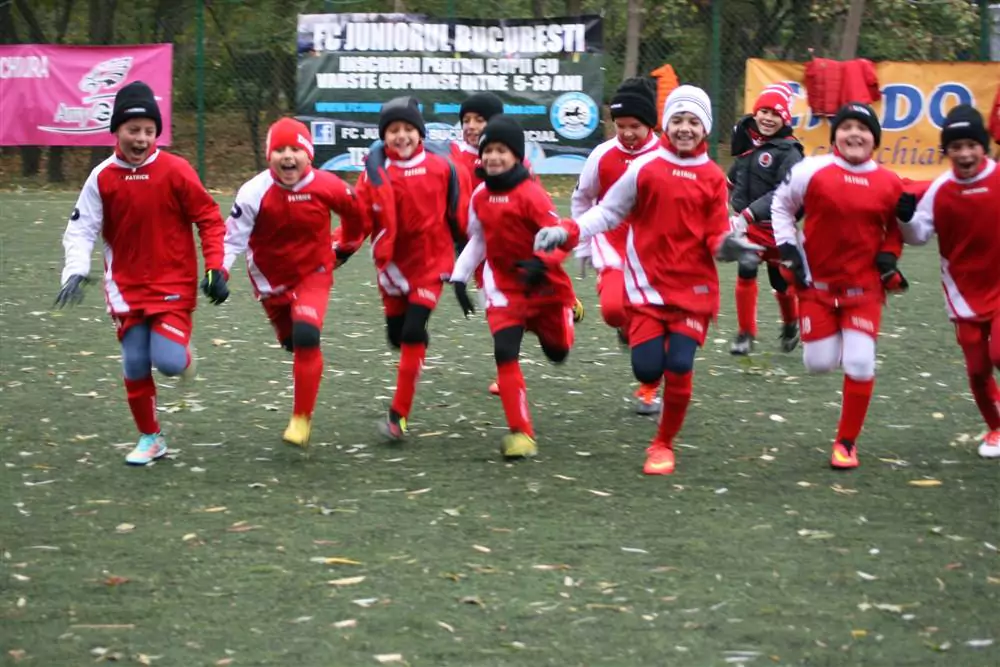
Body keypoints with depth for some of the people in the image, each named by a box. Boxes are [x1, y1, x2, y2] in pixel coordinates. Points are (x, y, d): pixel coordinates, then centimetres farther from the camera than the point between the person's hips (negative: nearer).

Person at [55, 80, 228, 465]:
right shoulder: (102, 178, -3)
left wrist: (216, 269, -10)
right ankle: (150, 439, 20)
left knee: (168, 361, -17)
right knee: (134, 366, 2)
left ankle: (183, 355, 21)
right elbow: (81, 229, 0)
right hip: (127, 286, 3)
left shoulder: (175, 171, -10)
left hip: (174, 282, -3)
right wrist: (76, 273, -16)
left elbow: (210, 219, -4)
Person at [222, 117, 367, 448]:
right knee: (293, 343, 14)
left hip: (313, 274, -1)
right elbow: (234, 235, -17)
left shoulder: (327, 187, -17)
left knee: (306, 338, -22)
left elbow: (355, 212, 4)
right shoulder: (255, 192, -20)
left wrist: (347, 248, 17)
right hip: (270, 279, 2)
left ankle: (301, 418, -12)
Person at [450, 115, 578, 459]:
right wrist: (460, 277, 10)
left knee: (557, 353, 15)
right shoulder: (480, 196, 0)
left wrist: (541, 263, -38)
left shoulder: (530, 193, -19)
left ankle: (568, 312, 53)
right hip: (504, 288, 3)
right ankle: (520, 432, -8)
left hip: (544, 286, -3)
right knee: (505, 353, -13)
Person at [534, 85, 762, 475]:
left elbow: (716, 238, 3)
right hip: (648, 285, 0)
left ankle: (664, 444, 11)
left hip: (694, 288, 0)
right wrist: (566, 232, -9)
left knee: (679, 367, -11)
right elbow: (608, 212, 4)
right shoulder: (645, 168, -1)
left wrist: (729, 247, -20)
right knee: (647, 368, -10)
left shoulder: (713, 177, 2)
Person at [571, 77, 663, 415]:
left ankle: (650, 388, 23)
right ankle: (629, 329, 15)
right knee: (613, 308, -23)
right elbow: (581, 201, 10)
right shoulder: (603, 156, -5)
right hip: (614, 248, 0)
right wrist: (584, 247, 12)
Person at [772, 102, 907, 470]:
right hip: (816, 283, -1)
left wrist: (889, 259, -2)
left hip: (864, 287, 1)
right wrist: (789, 252, -3)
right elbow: (781, 206, 5)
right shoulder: (811, 171, -10)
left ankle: (847, 442, 8)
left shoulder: (890, 184, -2)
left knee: (860, 364, -9)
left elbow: (896, 229, 15)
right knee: (820, 363, 2)